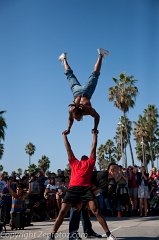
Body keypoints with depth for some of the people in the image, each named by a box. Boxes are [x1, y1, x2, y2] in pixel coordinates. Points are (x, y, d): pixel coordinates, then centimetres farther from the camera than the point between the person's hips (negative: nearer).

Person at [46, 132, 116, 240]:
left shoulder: (90, 162, 25)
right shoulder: (74, 162, 27)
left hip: (86, 188, -1)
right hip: (73, 188, 1)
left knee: (96, 210, -9)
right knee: (63, 211, -3)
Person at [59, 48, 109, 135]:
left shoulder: (88, 110, -35)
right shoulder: (71, 110, -29)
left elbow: (97, 117, -20)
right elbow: (70, 120, -9)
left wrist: (95, 128, -15)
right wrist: (68, 129, -8)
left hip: (86, 92, -1)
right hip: (77, 91, 1)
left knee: (95, 74, 17)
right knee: (70, 75, 23)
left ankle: (100, 55, 27)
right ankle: (64, 58, 41)